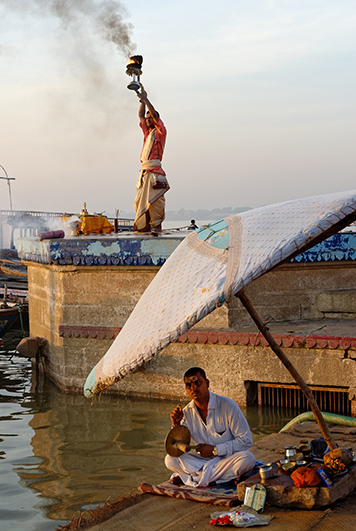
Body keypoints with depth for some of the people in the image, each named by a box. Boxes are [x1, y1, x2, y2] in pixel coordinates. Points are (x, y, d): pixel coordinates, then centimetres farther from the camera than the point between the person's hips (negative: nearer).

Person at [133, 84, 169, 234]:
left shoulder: (160, 131, 3)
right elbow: (141, 115, 22)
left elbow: (155, 114, -6)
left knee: (154, 199, -11)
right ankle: (144, 225, 4)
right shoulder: (147, 132, 22)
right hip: (144, 170, 7)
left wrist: (145, 98, -4)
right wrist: (142, 100, 15)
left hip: (154, 170, -7)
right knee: (140, 199, 2)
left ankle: (156, 225, -9)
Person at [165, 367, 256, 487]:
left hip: (228, 458, -2)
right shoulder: (186, 412, -1)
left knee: (248, 459, -36)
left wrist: (214, 449, -16)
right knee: (170, 460, -19)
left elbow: (246, 440, -13)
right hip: (202, 459, 3)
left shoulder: (228, 406, -13)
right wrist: (176, 425, -18)